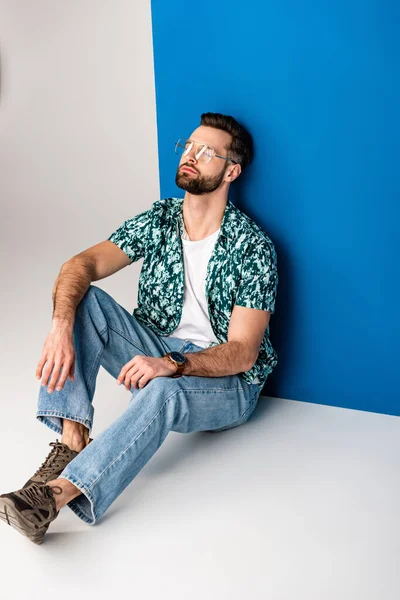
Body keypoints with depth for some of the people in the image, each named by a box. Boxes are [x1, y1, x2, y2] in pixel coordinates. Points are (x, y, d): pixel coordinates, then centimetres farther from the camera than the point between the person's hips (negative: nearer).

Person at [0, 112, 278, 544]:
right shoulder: (158, 220, 0)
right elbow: (83, 264, -13)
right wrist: (62, 324, -34)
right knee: (85, 299, -19)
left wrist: (171, 364, -37)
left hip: (225, 380, -5)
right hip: (156, 353, 5)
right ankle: (72, 440, -28)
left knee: (162, 391, -40)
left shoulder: (253, 247, -15)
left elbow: (243, 352, -19)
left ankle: (56, 493, -47)